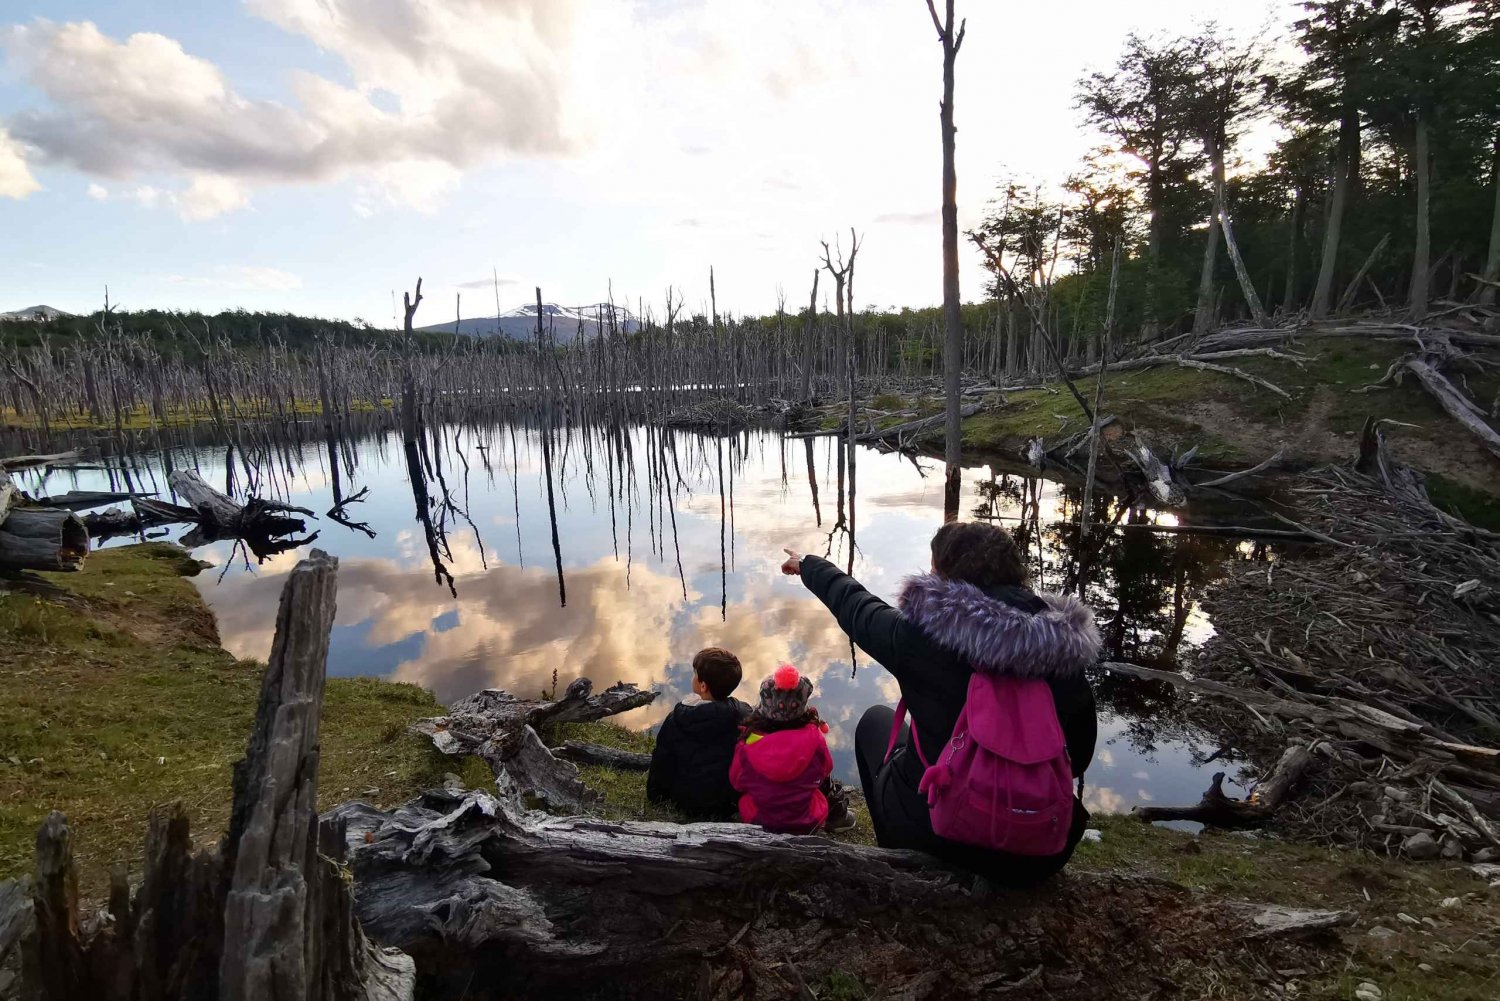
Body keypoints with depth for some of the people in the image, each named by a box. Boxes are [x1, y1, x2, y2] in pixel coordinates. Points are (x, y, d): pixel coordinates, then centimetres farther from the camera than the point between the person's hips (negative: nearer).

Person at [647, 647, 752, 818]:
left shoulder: (677, 719, -16)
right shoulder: (745, 715, -14)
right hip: (734, 803, 1)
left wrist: (654, 795, 12)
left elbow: (661, 763, -5)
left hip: (688, 804, -1)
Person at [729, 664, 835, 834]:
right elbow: (825, 770, -5)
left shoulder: (749, 742, -26)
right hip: (808, 823, 0)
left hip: (756, 821, 1)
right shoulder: (814, 737, -27)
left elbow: (736, 781, -7)